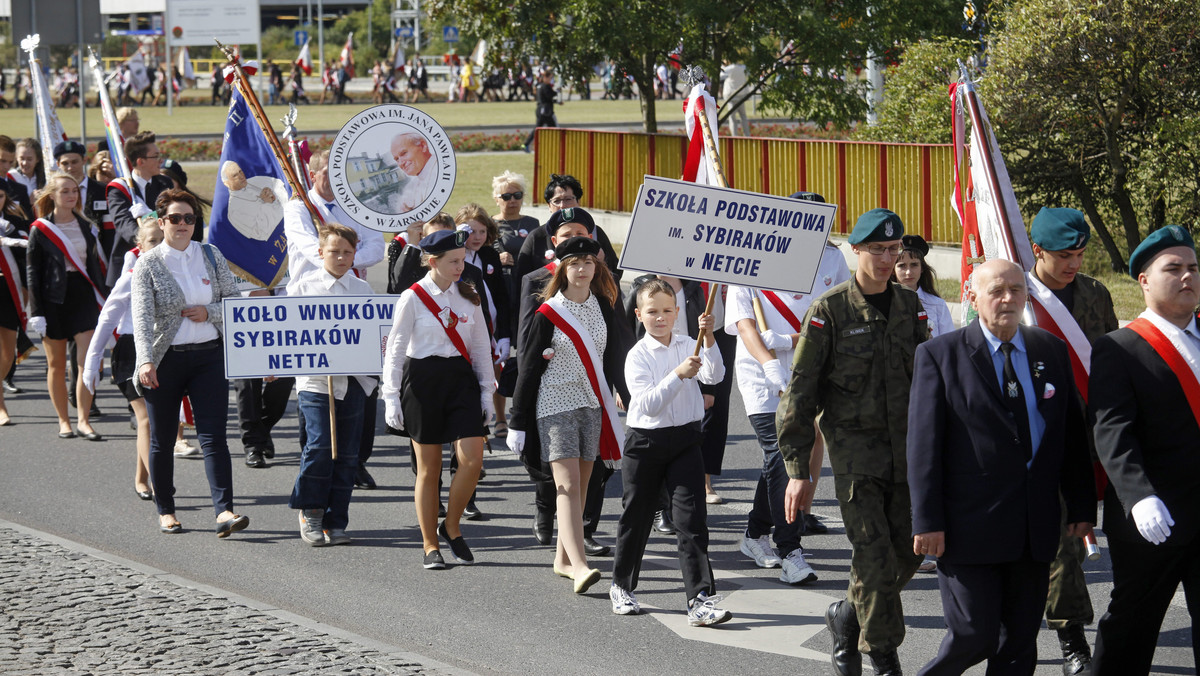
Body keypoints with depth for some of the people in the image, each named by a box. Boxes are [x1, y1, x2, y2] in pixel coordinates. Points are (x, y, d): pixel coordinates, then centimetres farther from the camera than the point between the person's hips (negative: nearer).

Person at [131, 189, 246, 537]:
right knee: (162, 440, 7)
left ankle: (224, 511, -14)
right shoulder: (148, 264, -4)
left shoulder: (211, 255, 7)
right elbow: (142, 316, -15)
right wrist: (145, 360, -28)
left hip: (209, 355, 2)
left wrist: (209, 312, -9)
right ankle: (165, 511, 22)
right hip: (165, 361, -2)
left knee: (214, 435, -8)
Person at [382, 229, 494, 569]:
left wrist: (486, 390, 11)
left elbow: (480, 346, 15)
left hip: (461, 378, 3)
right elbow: (395, 349, -3)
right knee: (428, 468, 2)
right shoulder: (413, 298, -5)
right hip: (423, 379, -3)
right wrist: (391, 396, -8)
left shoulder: (468, 297, 8)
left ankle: (452, 527, 11)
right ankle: (430, 546, 12)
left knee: (472, 459, -11)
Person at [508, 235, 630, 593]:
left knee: (580, 484, 9)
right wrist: (518, 423, -3)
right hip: (556, 404, -5)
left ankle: (563, 558, 22)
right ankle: (579, 566, -24)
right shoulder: (548, 315, -5)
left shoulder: (604, 309, 7)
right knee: (567, 485, -14)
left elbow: (616, 361, 12)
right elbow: (529, 369, -2)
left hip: (592, 403, 5)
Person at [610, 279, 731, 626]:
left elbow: (715, 376, -13)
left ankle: (701, 599, -10)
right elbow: (647, 405, -18)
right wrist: (678, 375, -28)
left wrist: (709, 340, -26)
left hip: (685, 440, 2)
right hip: (645, 442, -2)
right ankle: (622, 587, 32)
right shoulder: (638, 356, -7)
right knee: (636, 517, 11)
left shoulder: (688, 346, 2)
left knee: (692, 519, -7)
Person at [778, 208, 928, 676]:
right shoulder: (829, 311, -6)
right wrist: (797, 468, -9)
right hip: (855, 448, -5)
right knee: (874, 555, -9)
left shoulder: (910, 306, 9)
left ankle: (848, 615, 27)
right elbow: (800, 390, -5)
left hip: (906, 447, 5)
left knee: (907, 552, 3)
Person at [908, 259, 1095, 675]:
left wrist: (1082, 506, 10)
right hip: (969, 526, -4)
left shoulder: (1051, 351, 11)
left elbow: (1072, 434, 14)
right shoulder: (939, 355, -3)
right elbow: (923, 443, -6)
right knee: (974, 636, -6)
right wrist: (927, 521, -11)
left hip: (1035, 529, 4)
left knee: (1020, 641, 8)